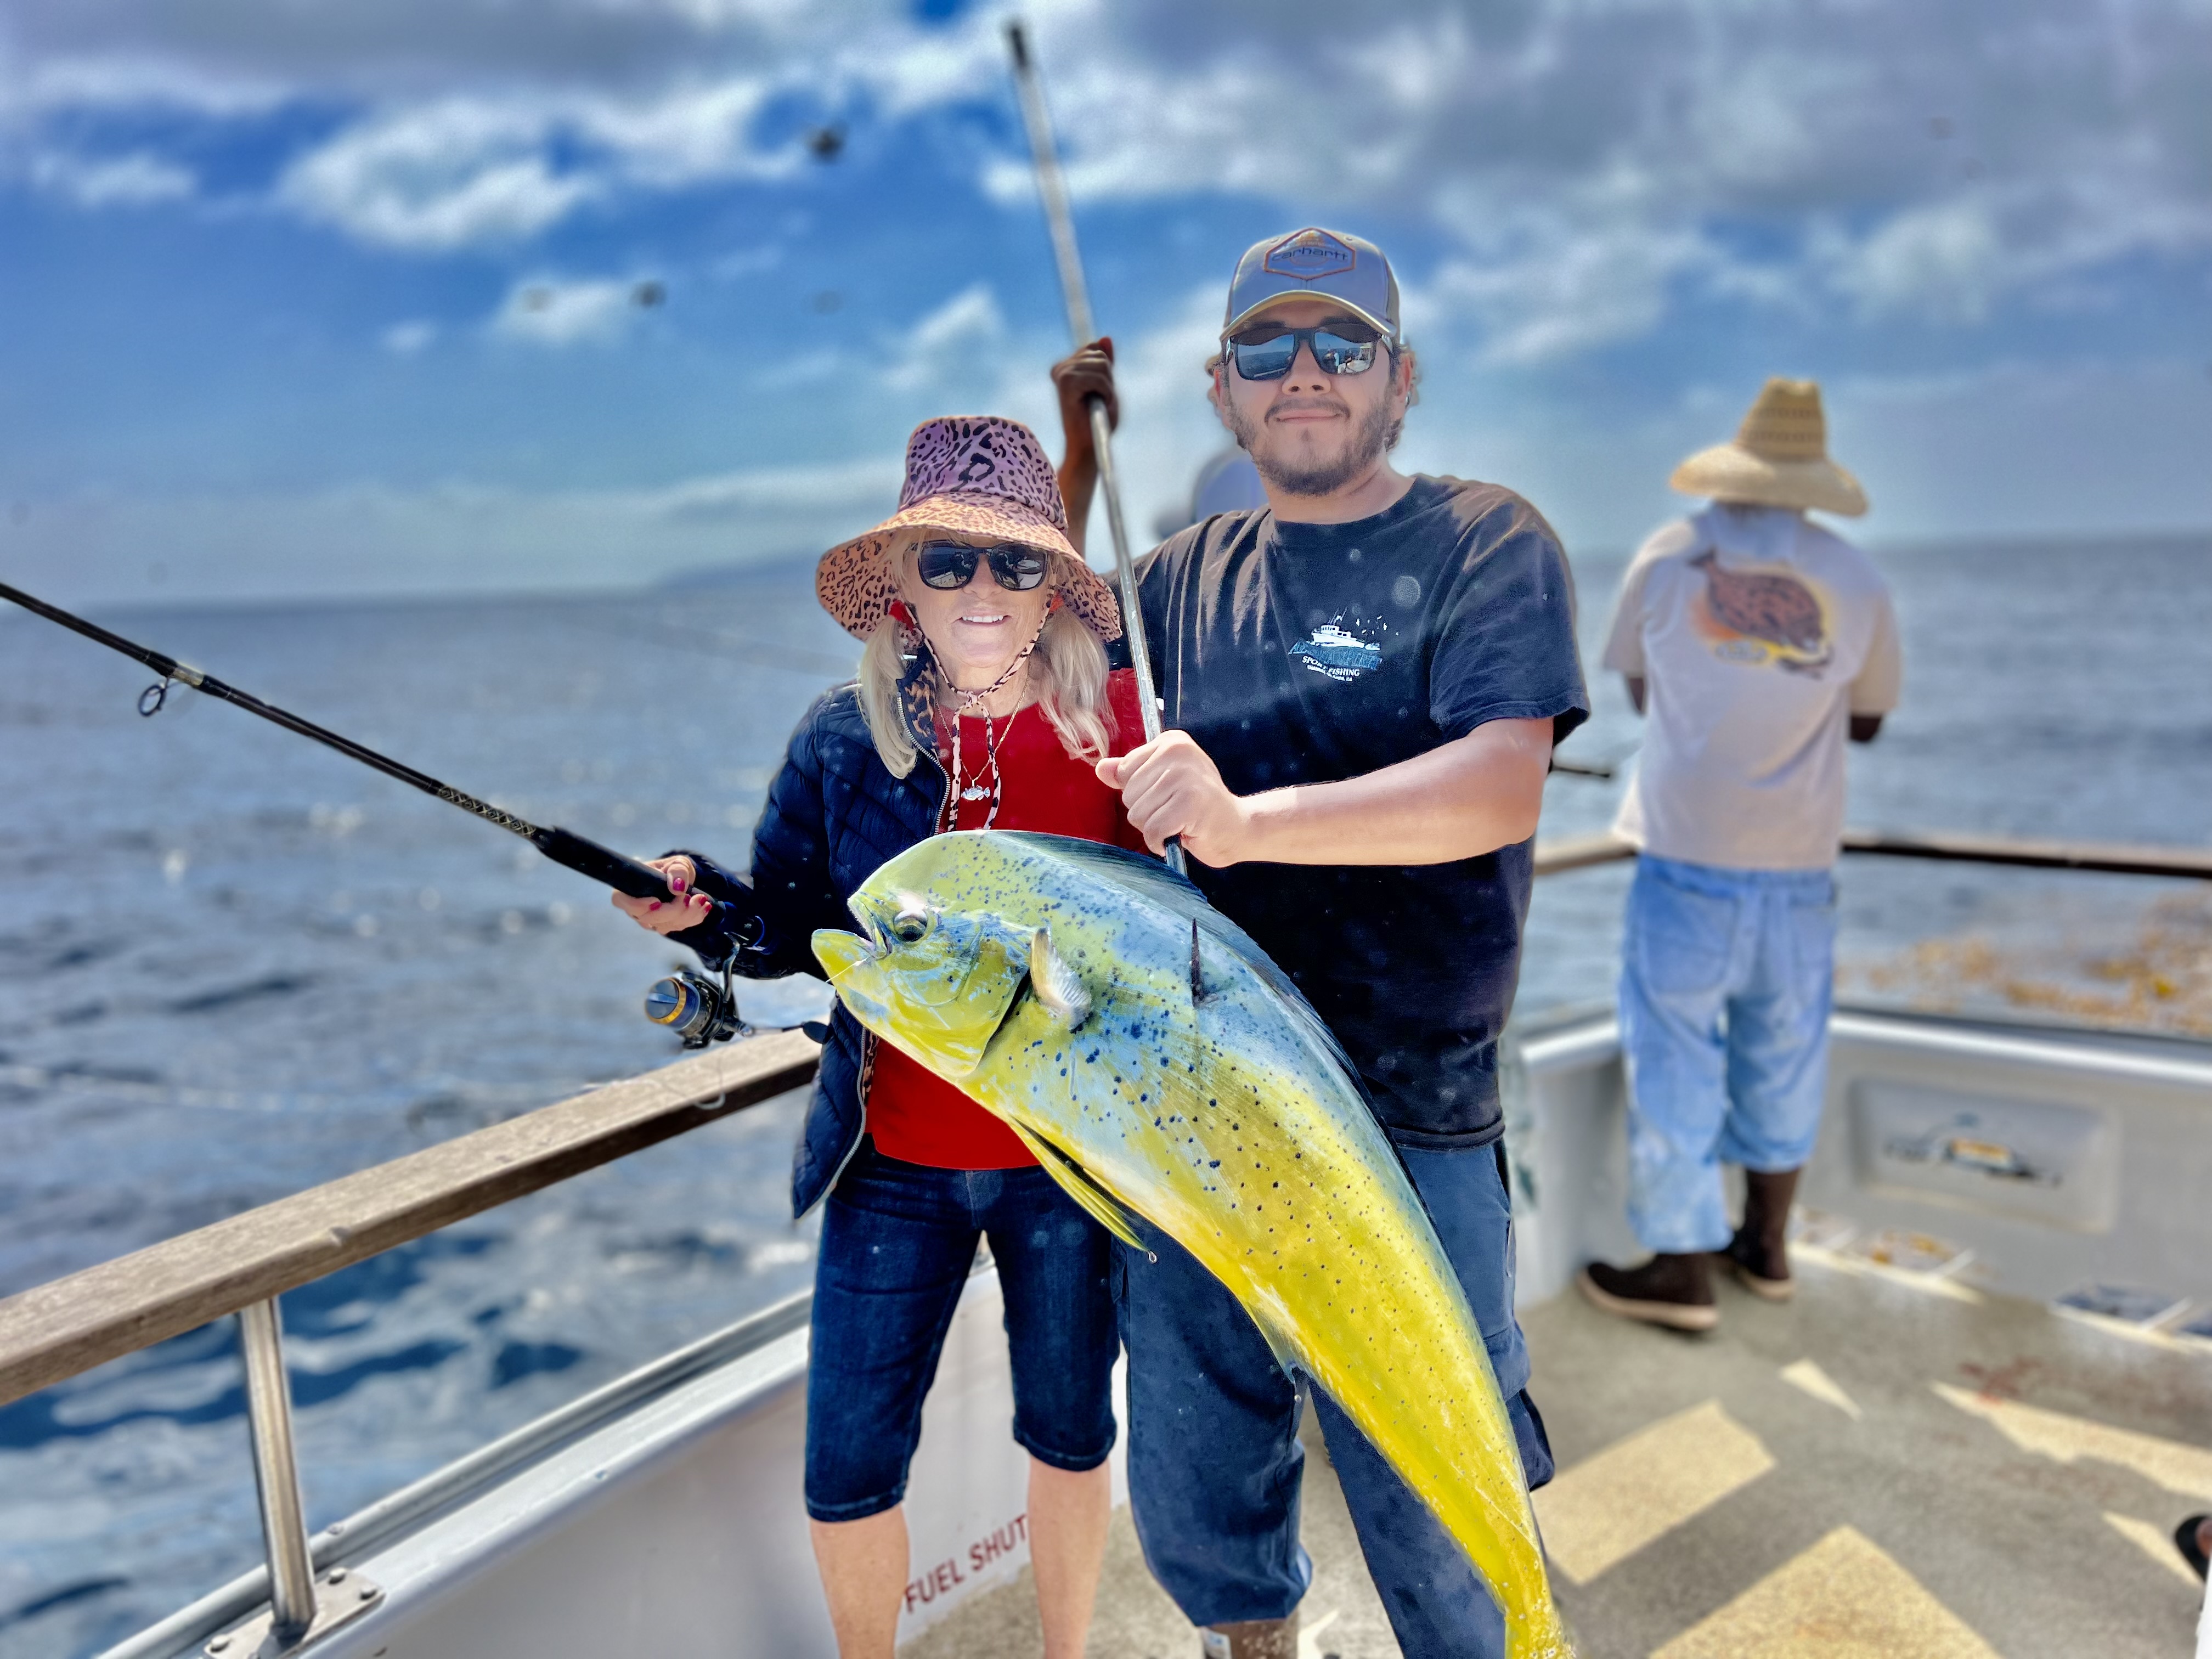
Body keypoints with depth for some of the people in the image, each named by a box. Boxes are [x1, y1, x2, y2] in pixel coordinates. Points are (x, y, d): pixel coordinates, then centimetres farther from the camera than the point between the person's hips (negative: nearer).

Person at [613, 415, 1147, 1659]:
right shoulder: (845, 741, -3)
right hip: (895, 1161, 1)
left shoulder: (1121, 721, -8)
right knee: (848, 1467, 8)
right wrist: (702, 905, -17)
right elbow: (792, 933, 3)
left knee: (1071, 1432, 20)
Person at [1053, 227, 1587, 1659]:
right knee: (1194, 1506, 20)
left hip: (1409, 1128, -4)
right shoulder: (1190, 574, 10)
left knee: (1438, 1538, 8)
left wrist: (1246, 818, -33)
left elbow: (1501, 790, -20)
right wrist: (1074, 453, 9)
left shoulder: (1487, 545, -5)